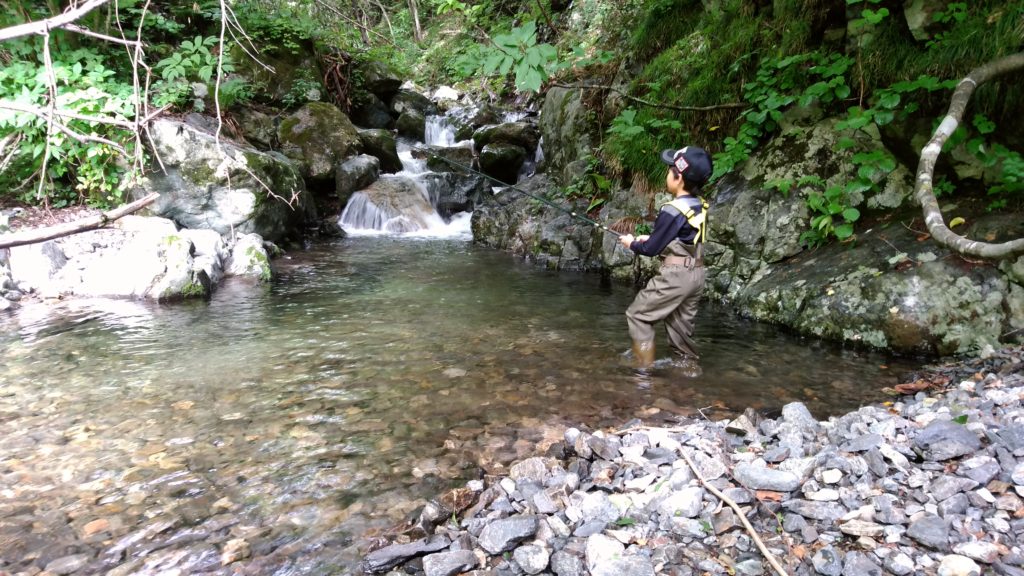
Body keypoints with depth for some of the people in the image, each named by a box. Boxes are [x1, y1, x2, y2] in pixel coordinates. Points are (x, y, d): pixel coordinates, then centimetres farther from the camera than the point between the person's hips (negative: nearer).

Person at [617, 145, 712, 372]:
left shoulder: (672, 210, -19)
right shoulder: (700, 206, 5)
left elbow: (651, 249, -12)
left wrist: (632, 243, 8)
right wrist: (650, 237, 18)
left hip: (676, 274, -8)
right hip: (695, 273, 8)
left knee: (638, 314, 3)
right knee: (681, 322, 17)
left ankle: (644, 367, 5)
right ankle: (689, 365, 25)